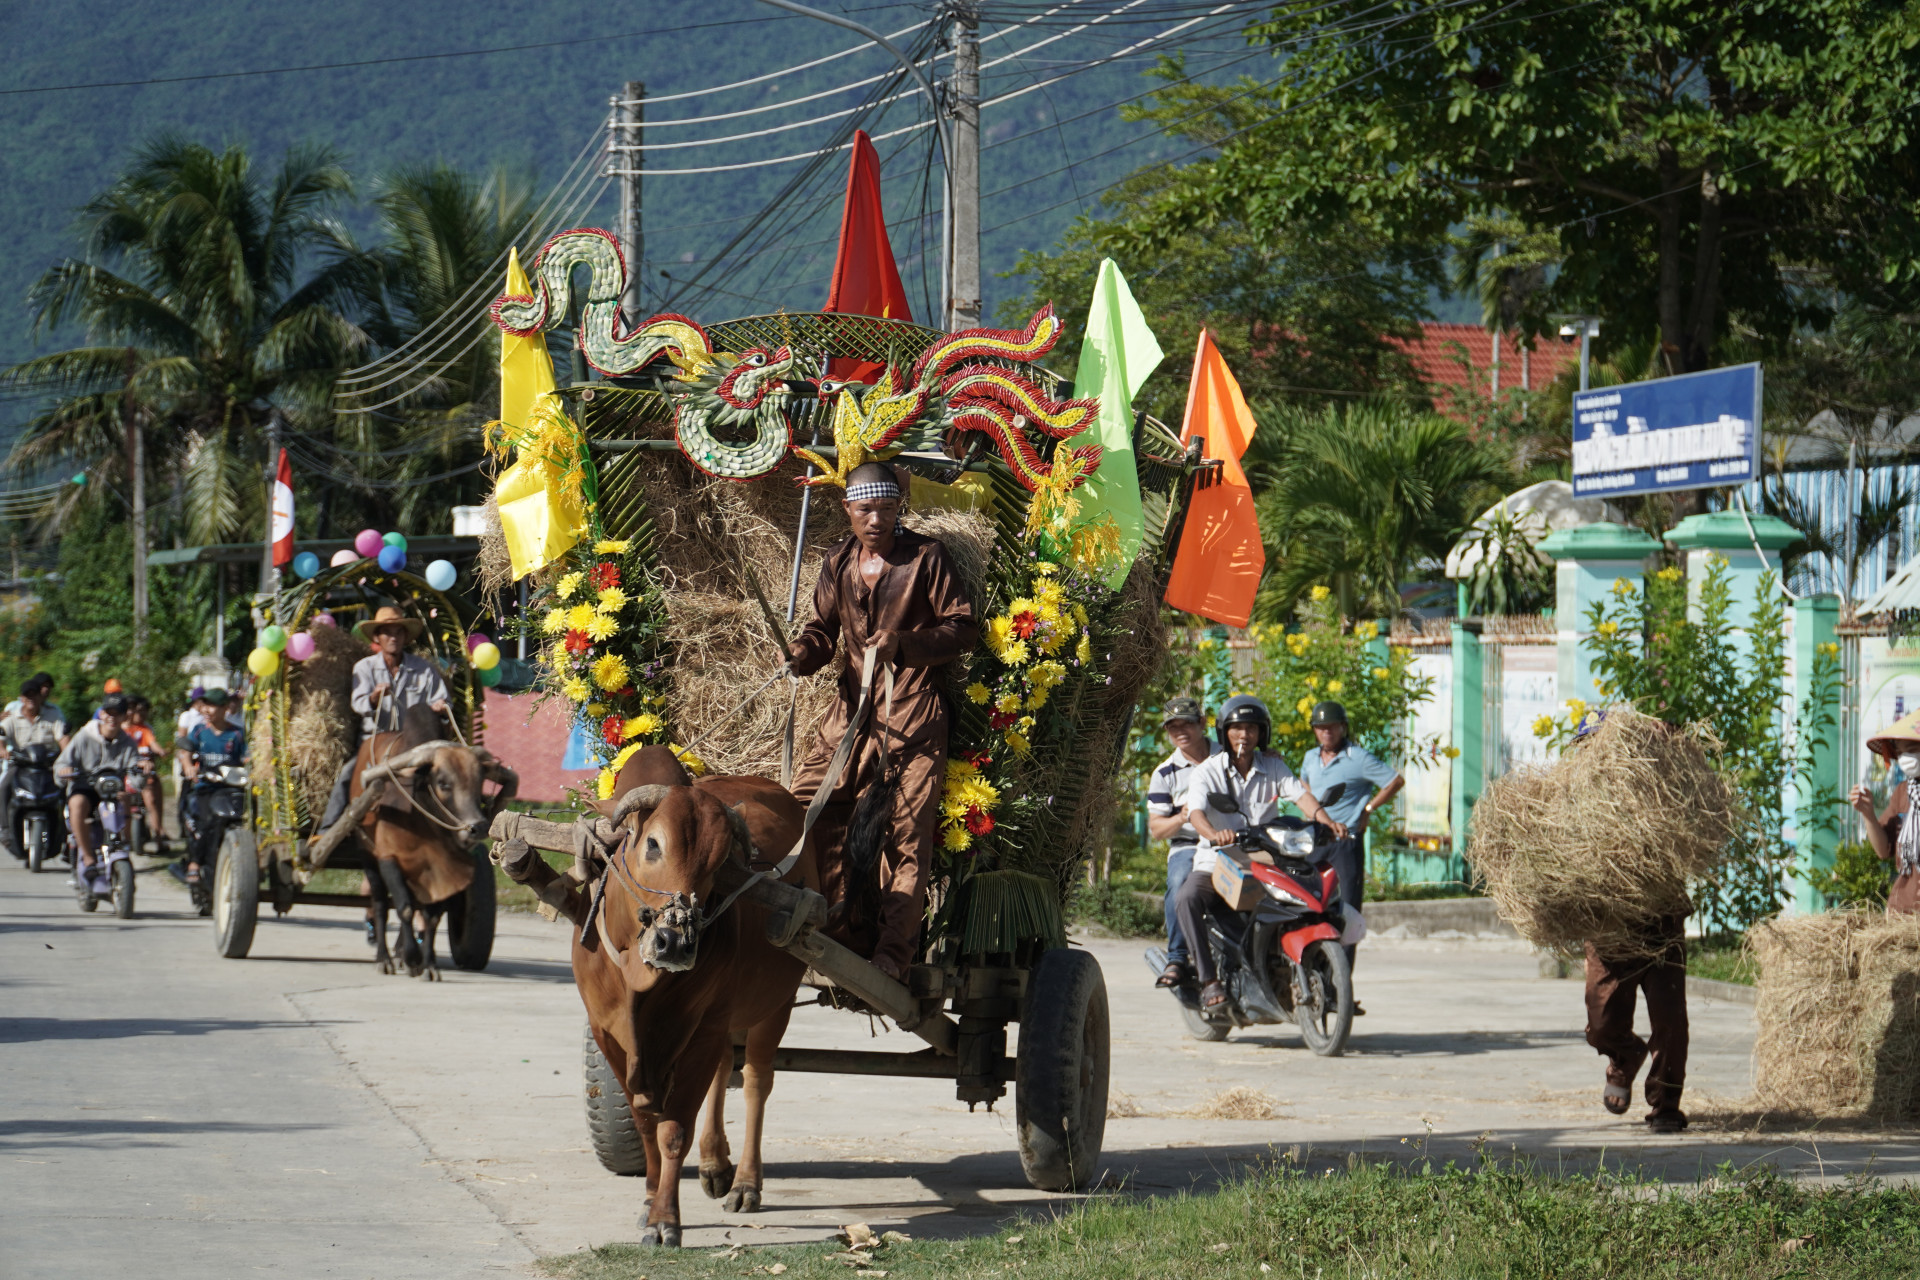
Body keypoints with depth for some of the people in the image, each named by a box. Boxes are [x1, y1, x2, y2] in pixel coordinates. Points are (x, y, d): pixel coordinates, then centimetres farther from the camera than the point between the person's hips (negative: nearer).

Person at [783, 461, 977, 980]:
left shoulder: (927, 558, -1)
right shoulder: (838, 564, 13)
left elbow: (963, 627, -2)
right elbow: (823, 630, 16)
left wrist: (904, 643, -17)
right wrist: (800, 654, -7)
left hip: (915, 712, -5)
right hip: (852, 709, 5)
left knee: (907, 831, -8)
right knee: (804, 806, -4)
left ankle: (893, 952, -8)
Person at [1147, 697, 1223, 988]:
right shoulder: (1165, 774, 11)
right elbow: (1155, 829, 7)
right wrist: (1182, 817, -15)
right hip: (1187, 847, 0)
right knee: (1179, 882, -35)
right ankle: (1177, 958, -26)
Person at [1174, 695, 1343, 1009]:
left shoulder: (1273, 767, 8)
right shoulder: (1207, 772, -3)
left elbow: (1299, 794, -8)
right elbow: (1195, 810, -21)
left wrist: (1324, 818, -30)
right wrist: (1213, 834, -44)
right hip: (1217, 864, -3)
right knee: (1186, 898, -33)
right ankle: (1208, 980, -31)